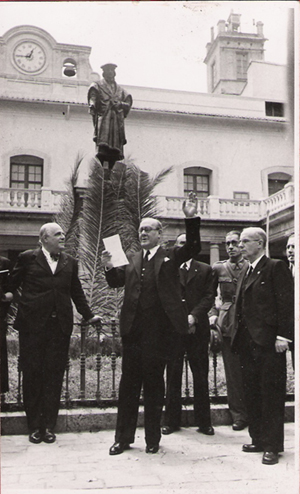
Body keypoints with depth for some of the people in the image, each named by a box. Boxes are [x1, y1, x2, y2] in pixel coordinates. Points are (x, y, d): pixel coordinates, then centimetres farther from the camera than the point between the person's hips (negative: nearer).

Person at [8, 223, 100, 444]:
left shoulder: (69, 262, 13)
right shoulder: (28, 258, 3)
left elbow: (76, 291, 18)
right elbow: (12, 284, 9)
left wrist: (88, 315, 16)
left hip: (60, 326, 2)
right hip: (32, 325, -2)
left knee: (55, 376, 5)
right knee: (32, 375, 5)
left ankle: (49, 426, 16)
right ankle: (34, 426, 18)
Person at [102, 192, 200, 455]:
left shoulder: (170, 256, 6)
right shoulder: (133, 260, 16)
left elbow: (193, 247, -8)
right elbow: (116, 282, 15)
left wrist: (192, 218, -20)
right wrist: (109, 267, -5)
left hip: (159, 330, -3)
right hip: (133, 330, 3)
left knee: (154, 384, 8)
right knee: (128, 384, 9)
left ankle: (153, 438, 22)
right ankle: (124, 438, 21)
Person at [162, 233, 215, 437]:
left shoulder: (205, 270, 10)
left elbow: (209, 296, 2)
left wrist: (193, 316, -12)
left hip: (197, 329, 0)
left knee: (201, 377, 4)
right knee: (173, 376, 5)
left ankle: (204, 421, 14)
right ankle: (172, 420, 15)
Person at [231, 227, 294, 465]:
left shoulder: (276, 267, -6)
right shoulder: (245, 274, 18)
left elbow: (287, 303, -12)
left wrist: (282, 336, -18)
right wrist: (237, 336, 13)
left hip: (269, 343, -8)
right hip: (248, 343, 8)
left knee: (272, 395, 1)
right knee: (252, 394, 13)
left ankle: (272, 445, 12)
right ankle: (259, 439, 26)